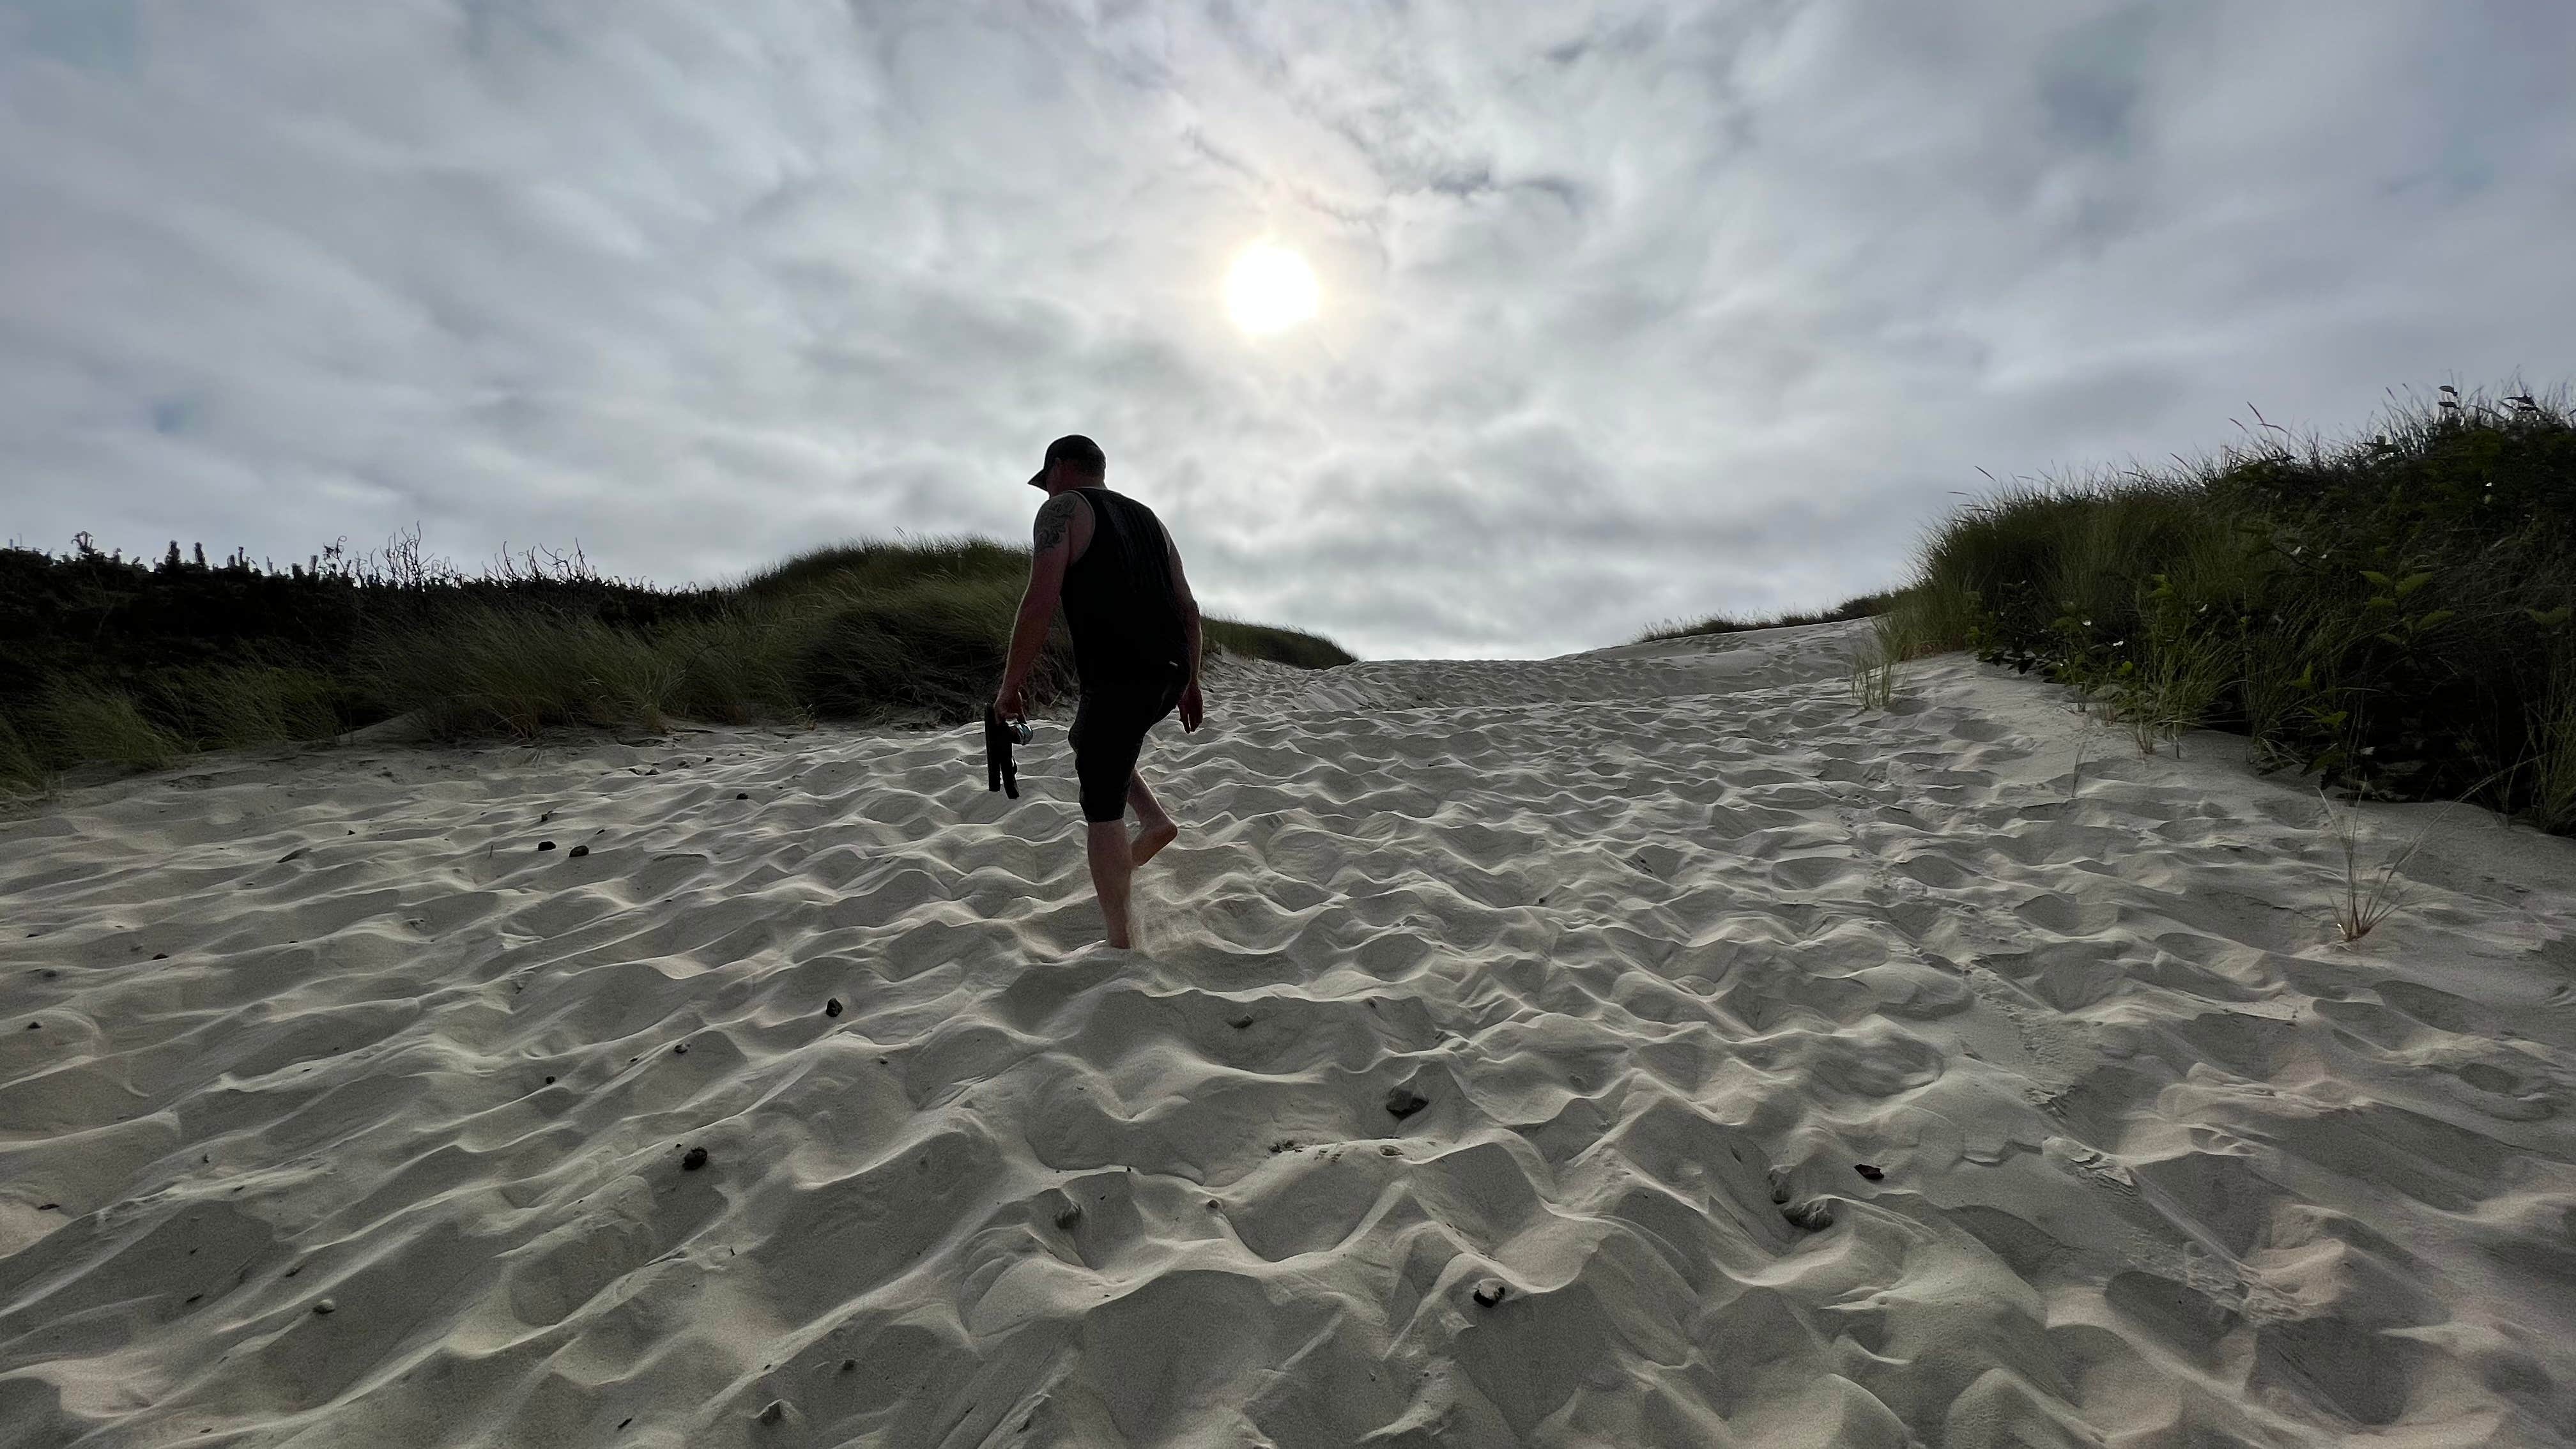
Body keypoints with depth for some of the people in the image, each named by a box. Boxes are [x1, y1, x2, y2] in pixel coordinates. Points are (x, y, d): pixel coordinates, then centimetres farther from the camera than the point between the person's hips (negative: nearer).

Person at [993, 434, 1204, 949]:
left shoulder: (1063, 510, 2)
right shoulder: (1147, 518, 22)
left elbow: (1040, 604, -10)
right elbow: (1189, 609, 19)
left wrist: (1010, 686, -4)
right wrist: (1190, 684, 24)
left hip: (1119, 676, -7)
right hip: (1168, 673, 8)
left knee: (1102, 811, 2)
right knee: (1087, 740, 31)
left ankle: (1121, 941, 5)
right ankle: (1156, 820, 15)